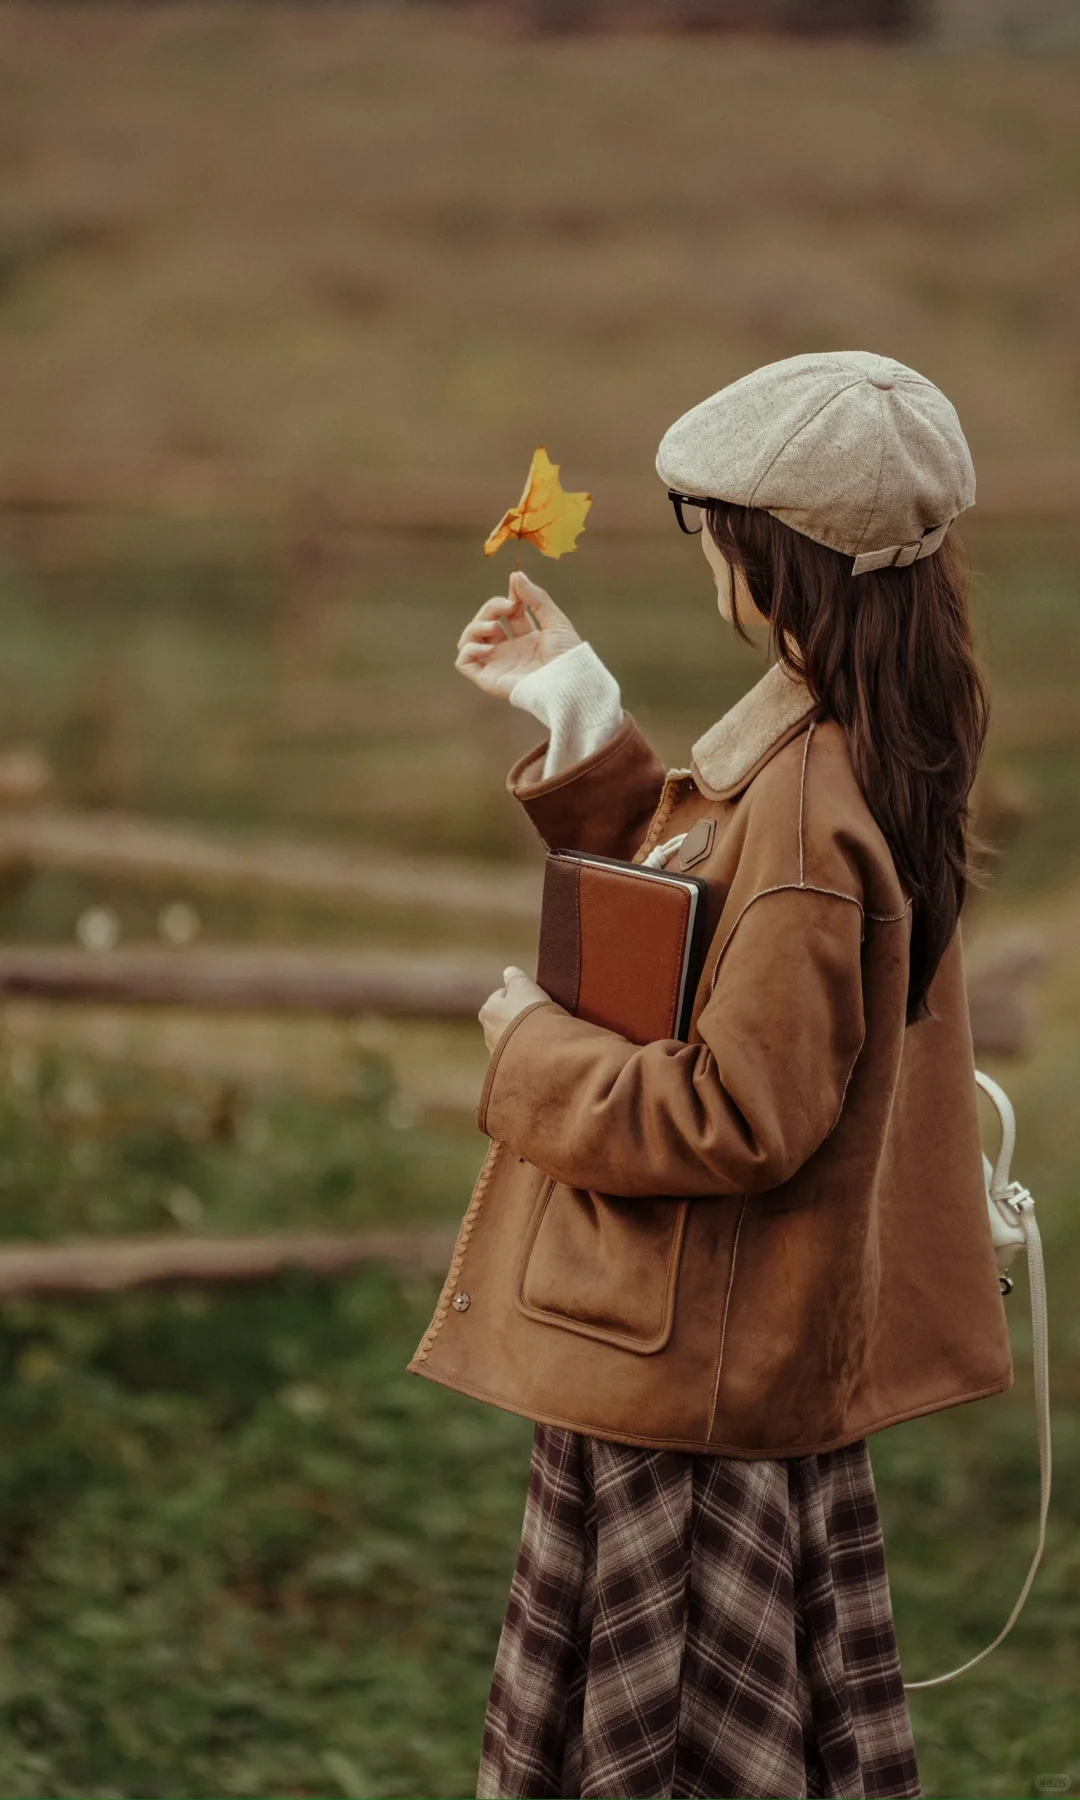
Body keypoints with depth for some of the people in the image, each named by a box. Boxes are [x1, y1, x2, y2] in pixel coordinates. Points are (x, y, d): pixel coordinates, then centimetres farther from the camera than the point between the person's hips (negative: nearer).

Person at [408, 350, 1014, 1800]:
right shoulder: (853, 746, 3)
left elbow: (741, 1118, -28)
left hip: (697, 1369, -10)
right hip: (752, 1346, 10)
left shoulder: (808, 814, -28)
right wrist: (582, 718, 13)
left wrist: (535, 1055, -14)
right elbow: (685, 893, 19)